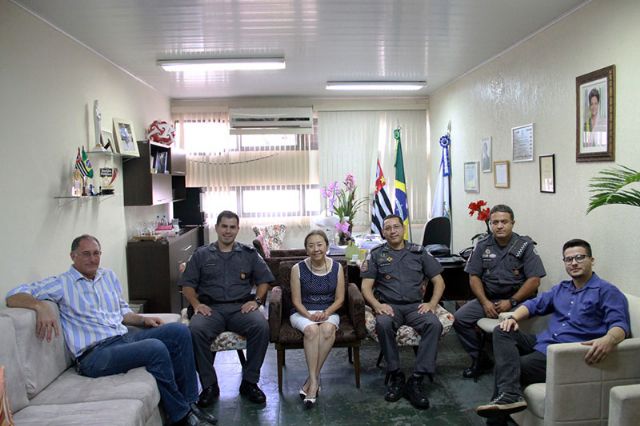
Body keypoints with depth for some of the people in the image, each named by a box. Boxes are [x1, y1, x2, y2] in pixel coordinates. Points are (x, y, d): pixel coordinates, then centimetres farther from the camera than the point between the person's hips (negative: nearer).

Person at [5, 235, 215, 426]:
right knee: (156, 348, -30)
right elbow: (13, 296, -9)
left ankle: (189, 401, -5)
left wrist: (143, 320, 7)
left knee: (179, 331, -10)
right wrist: (41, 306, -31)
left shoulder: (109, 276, 20)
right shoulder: (61, 283, 1)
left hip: (125, 339, 7)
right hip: (95, 354, -7)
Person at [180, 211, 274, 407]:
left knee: (261, 326, -31)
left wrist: (257, 300, -3)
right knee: (195, 330, -33)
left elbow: (264, 280, 15)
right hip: (211, 308, 0)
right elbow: (187, 285, 12)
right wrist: (196, 304, -6)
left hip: (241, 307, 0)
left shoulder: (249, 254, 17)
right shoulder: (201, 254, 17)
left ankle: (249, 382, -14)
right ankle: (209, 385, -16)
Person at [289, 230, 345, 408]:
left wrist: (326, 313, -15)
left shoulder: (337, 268, 1)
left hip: (328, 312, 1)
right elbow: (296, 300, -3)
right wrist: (309, 315, -19)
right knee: (311, 330, -34)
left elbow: (339, 299, 2)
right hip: (303, 313, -1)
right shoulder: (298, 269, -4)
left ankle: (312, 378, -21)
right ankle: (315, 380, -24)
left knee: (328, 329, -33)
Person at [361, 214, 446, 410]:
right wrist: (377, 304, -14)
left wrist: (432, 303, -5)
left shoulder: (419, 252, 14)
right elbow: (366, 286, 5)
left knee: (434, 324, -30)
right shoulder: (376, 255, 12)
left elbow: (439, 281, 13)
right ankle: (395, 376, -18)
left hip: (415, 305, 1)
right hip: (389, 306, -1)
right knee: (383, 324, -35)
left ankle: (416, 380, -25)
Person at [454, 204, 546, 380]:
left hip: (517, 300, -4)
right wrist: (485, 302, -8)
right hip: (488, 298, 4)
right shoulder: (482, 245, 8)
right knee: (459, 318, -13)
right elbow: (474, 277, 7)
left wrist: (511, 302, -14)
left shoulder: (525, 245, -1)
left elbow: (534, 280, -7)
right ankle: (480, 359, 5)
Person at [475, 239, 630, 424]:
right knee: (502, 332, -17)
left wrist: (609, 340, -40)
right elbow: (534, 304, 20)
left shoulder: (607, 291, -1)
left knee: (509, 368, -22)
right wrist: (513, 317, -2)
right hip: (541, 343, 7)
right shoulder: (561, 288, 21)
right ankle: (510, 394, -31)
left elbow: (620, 325, -15)